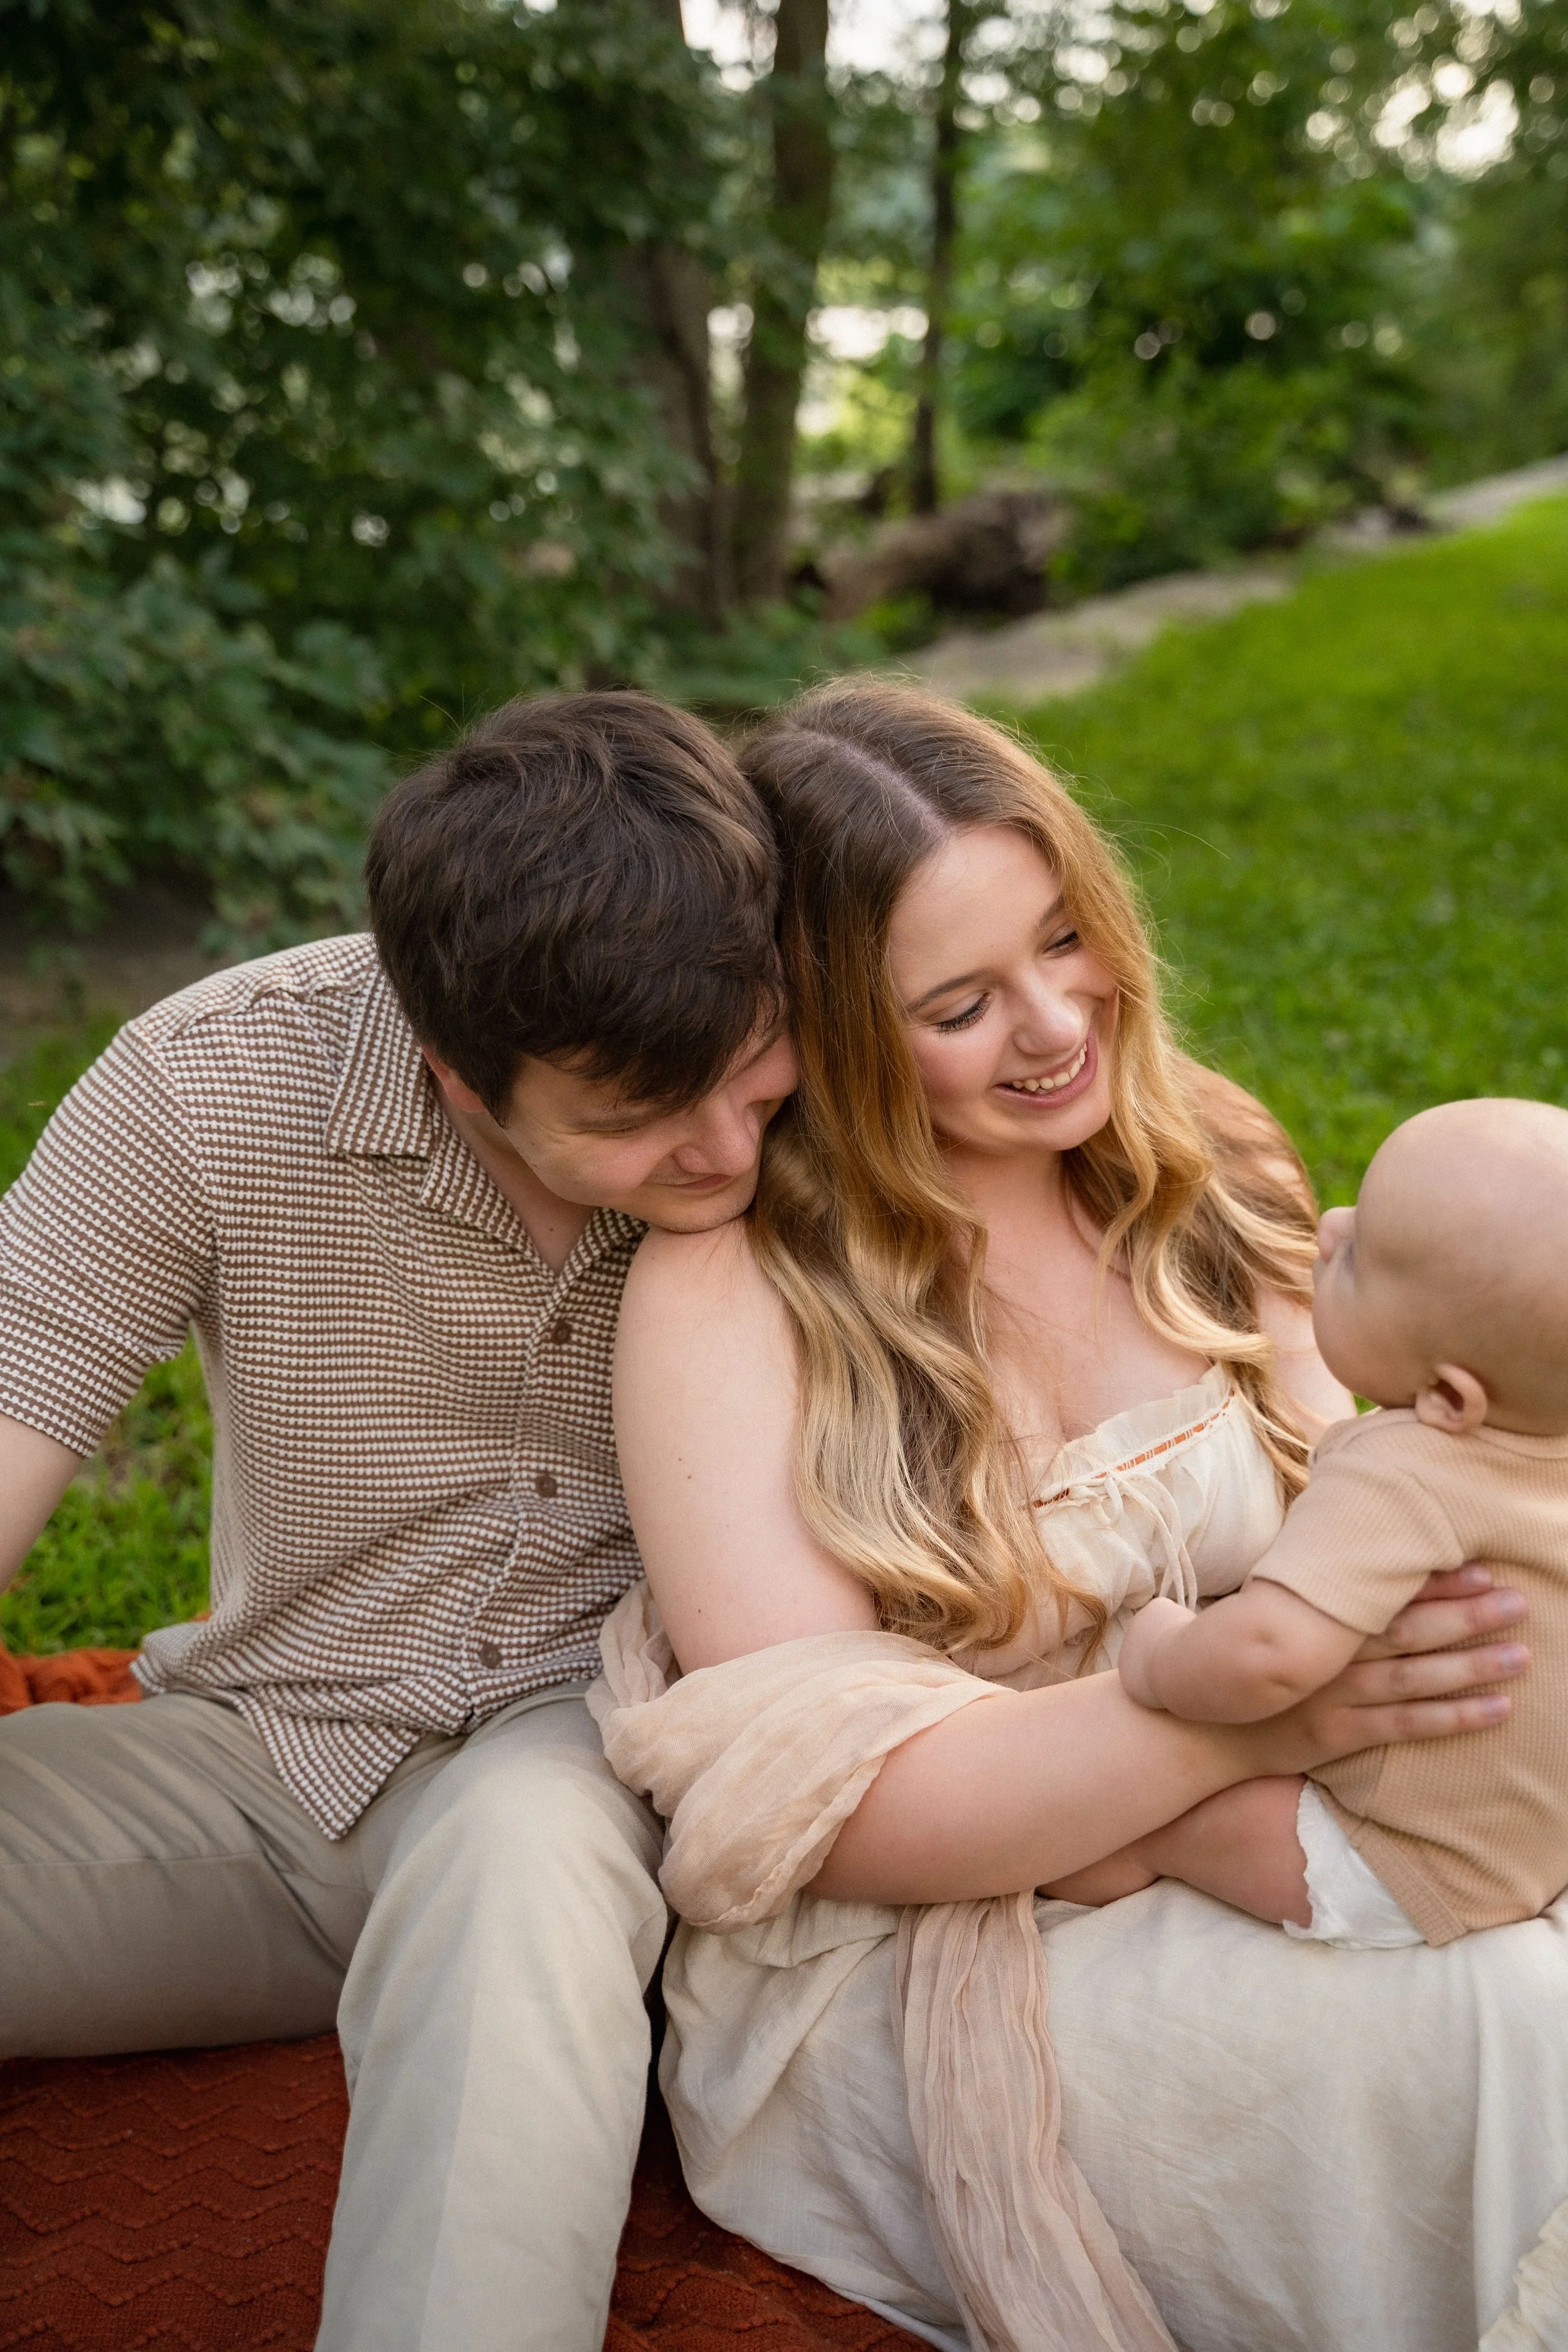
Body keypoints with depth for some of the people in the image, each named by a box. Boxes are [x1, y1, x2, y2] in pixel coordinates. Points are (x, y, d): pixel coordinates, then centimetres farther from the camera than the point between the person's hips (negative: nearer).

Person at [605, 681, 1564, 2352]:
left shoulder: (1203, 1174, 5)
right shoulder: (730, 1285, -10)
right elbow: (829, 1803, -13)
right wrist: (1249, 1720, -26)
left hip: (1243, 1881, 5)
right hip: (904, 1973, -5)